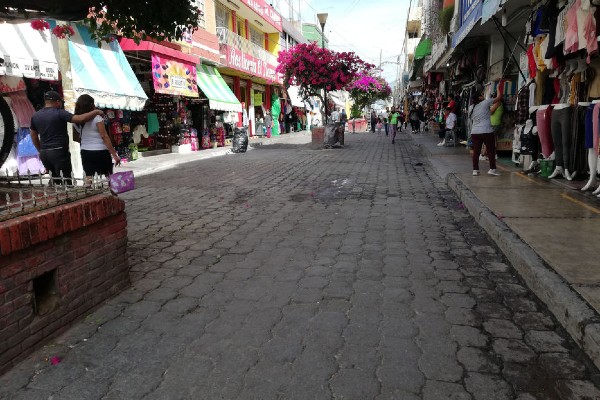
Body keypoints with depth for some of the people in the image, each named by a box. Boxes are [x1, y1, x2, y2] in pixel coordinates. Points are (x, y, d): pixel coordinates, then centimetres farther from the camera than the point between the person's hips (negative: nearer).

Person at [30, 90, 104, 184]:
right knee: (66, 181, -3)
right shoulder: (60, 113, -9)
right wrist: (96, 112, -5)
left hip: (44, 153, 7)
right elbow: (81, 119, -18)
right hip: (58, 151, -7)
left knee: (55, 180, 13)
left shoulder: (35, 116, 13)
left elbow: (34, 136, 19)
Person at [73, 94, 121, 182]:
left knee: (89, 178, 8)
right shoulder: (97, 118, -11)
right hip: (100, 152, -5)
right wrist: (114, 154, -14)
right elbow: (104, 137, -15)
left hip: (85, 152, 5)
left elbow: (75, 138, 12)